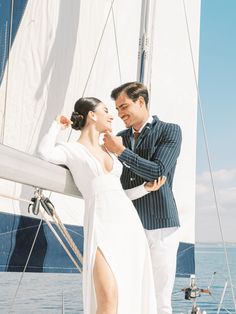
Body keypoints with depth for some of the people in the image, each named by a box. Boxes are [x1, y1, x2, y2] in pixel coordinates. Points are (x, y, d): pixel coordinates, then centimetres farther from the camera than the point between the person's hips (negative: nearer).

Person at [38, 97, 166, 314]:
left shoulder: (109, 150, 23)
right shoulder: (72, 150, 5)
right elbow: (45, 153, -18)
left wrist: (146, 188, 9)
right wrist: (57, 126, 1)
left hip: (128, 222, 6)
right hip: (101, 225, -6)